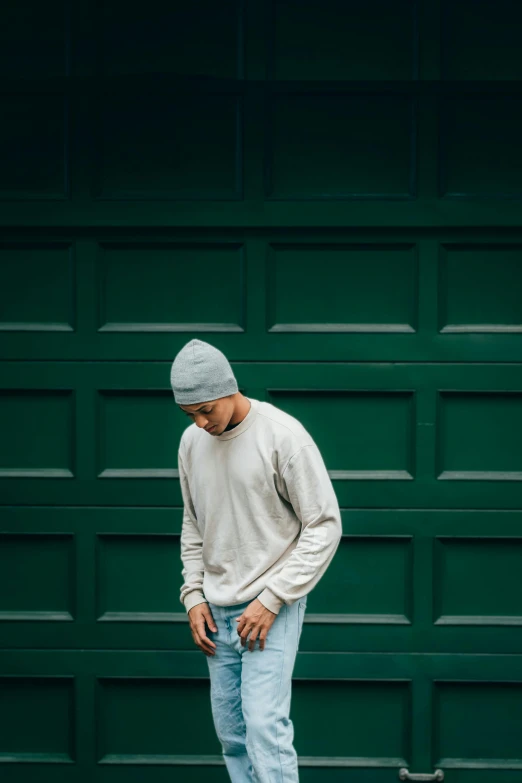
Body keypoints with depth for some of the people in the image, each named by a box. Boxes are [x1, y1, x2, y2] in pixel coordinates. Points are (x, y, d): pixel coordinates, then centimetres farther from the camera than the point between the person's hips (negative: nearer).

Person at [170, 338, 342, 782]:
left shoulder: (283, 435, -13)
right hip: (217, 610, 6)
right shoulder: (192, 442, 6)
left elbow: (325, 525, -11)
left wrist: (272, 600, -15)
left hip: (272, 610, -6)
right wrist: (194, 595, 6)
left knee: (265, 724, -16)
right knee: (230, 730, 7)